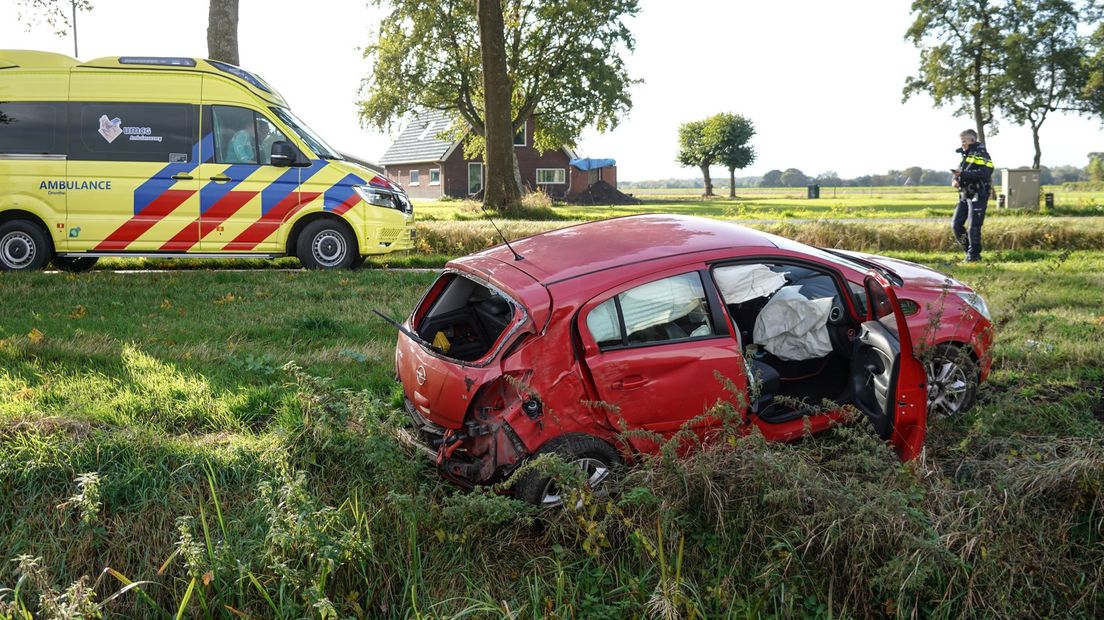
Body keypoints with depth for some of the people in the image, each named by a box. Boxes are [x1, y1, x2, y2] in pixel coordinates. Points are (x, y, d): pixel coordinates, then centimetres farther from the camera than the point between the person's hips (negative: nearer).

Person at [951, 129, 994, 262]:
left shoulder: (980, 154, -9)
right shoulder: (966, 155, 18)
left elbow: (984, 173, -23)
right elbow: (960, 172, 23)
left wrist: (963, 174, -27)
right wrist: (955, 180, -1)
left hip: (978, 195, -9)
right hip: (964, 195, 9)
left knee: (973, 226, -7)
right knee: (956, 224, 6)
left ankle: (974, 254, 2)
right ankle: (969, 249, 17)